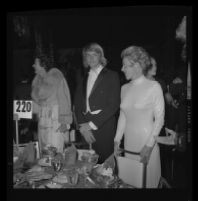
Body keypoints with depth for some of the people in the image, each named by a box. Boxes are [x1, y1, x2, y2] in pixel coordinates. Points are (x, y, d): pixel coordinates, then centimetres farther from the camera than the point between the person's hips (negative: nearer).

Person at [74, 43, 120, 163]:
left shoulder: (111, 76, 1)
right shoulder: (84, 79, 16)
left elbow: (114, 105, -8)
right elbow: (78, 104, 11)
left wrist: (92, 124, -10)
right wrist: (83, 125, -5)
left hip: (104, 128, -4)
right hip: (86, 129, 4)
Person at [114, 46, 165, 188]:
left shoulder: (153, 86, -10)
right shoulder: (125, 88, 7)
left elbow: (159, 118, -10)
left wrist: (149, 145, -15)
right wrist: (117, 140, 8)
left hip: (147, 142, -5)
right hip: (129, 143, 5)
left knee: (148, 181, 6)